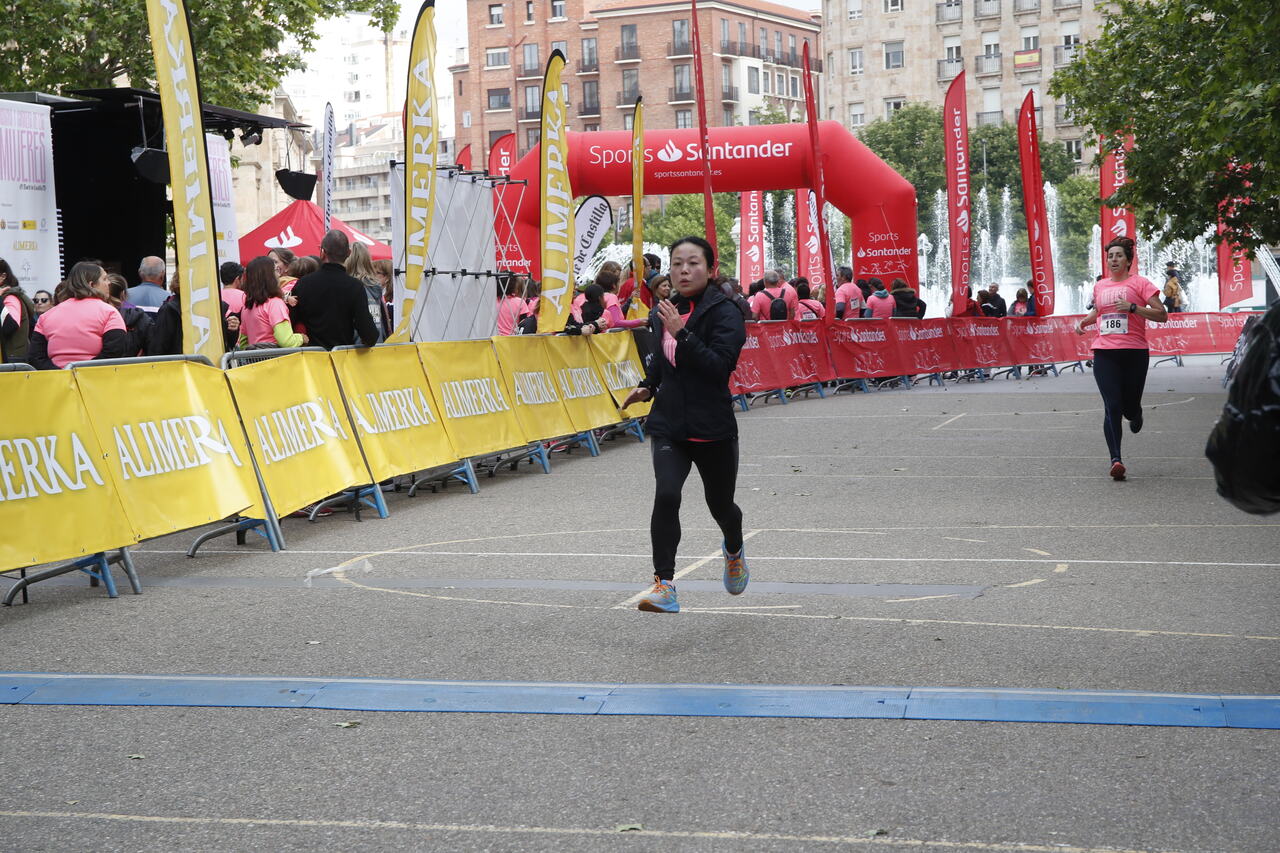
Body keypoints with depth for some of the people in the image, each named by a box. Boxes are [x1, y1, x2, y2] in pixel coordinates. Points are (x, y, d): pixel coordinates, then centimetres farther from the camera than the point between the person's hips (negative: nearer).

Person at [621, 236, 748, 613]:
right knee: (666, 495, -20)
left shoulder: (725, 313, -11)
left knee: (720, 504, 14)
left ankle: (734, 550, 50)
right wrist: (647, 387, 11)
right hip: (668, 425, 3)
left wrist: (681, 332, -29)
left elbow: (719, 365, -25)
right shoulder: (666, 312, 7)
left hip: (713, 429, -3)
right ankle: (664, 585, -16)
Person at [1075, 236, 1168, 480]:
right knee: (1112, 407, -11)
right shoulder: (1100, 286, 14)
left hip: (1134, 352, -2)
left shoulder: (1139, 283, 0)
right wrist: (1084, 321, 15)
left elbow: (1162, 315, -6)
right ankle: (1116, 459, -13)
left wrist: (1133, 307, -17)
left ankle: (1136, 415, 45)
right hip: (1104, 352, 2)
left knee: (1130, 407, 6)